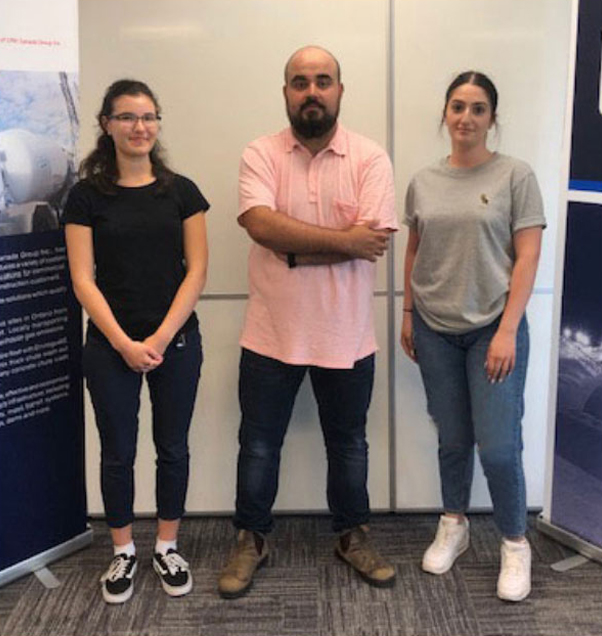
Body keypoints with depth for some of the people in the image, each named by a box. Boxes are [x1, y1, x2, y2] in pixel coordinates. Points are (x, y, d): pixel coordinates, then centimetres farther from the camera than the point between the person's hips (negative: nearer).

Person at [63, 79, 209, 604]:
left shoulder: (181, 191, 3)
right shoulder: (87, 195, 0)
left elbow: (197, 270, -1)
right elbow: (83, 279, -4)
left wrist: (160, 338, -10)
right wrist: (124, 343, -13)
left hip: (176, 341, 1)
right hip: (111, 345, -1)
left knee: (173, 448, 10)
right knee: (118, 452, 9)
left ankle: (167, 547, 28)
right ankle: (123, 552, 27)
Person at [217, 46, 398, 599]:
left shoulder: (369, 158, -4)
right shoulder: (261, 155, -3)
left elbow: (372, 241, -17)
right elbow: (262, 224, -21)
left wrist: (293, 249, -17)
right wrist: (343, 240, -21)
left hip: (346, 338, 0)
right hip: (271, 336, 0)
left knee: (348, 444, 17)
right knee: (258, 444, 13)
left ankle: (353, 535, 38)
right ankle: (252, 540, 33)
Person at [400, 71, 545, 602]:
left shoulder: (515, 176, -4)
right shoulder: (424, 182, 7)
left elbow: (527, 257, -8)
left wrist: (507, 331, -13)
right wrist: (408, 315, 10)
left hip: (493, 328, -3)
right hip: (435, 329, 3)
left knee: (499, 447, -4)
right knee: (453, 439, 12)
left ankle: (515, 545, 17)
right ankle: (453, 528, 33)